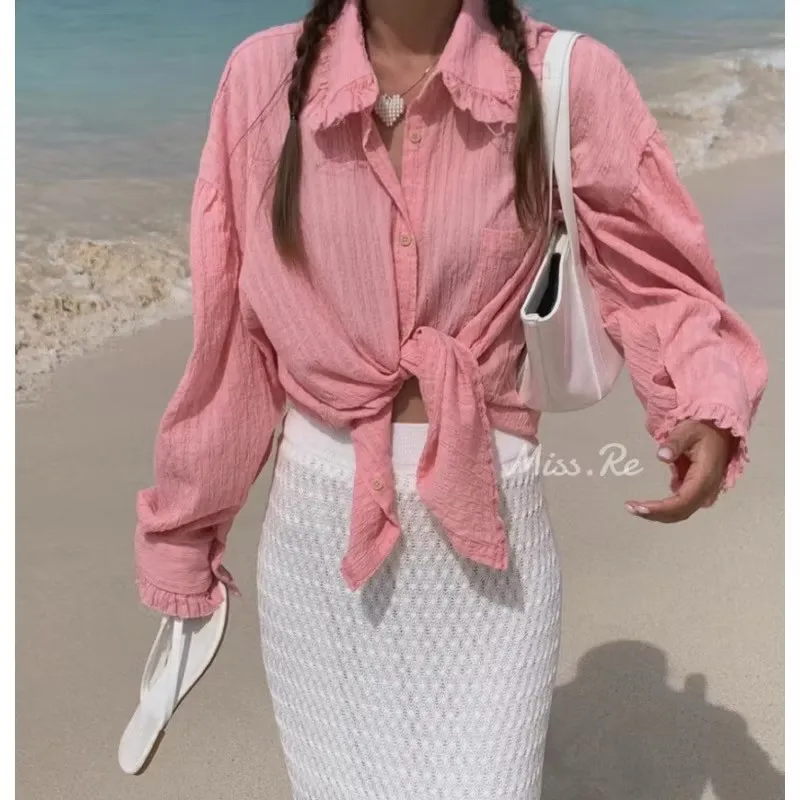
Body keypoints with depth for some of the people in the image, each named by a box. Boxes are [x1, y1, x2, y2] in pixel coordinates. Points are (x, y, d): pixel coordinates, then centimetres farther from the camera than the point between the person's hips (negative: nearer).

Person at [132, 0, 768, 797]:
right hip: (318, 518, 2)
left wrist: (711, 406, -21)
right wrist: (181, 532, 8)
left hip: (488, 518, -1)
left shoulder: (568, 77, -8)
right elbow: (225, 331, 1)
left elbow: (663, 276, 0)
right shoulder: (264, 75, -4)